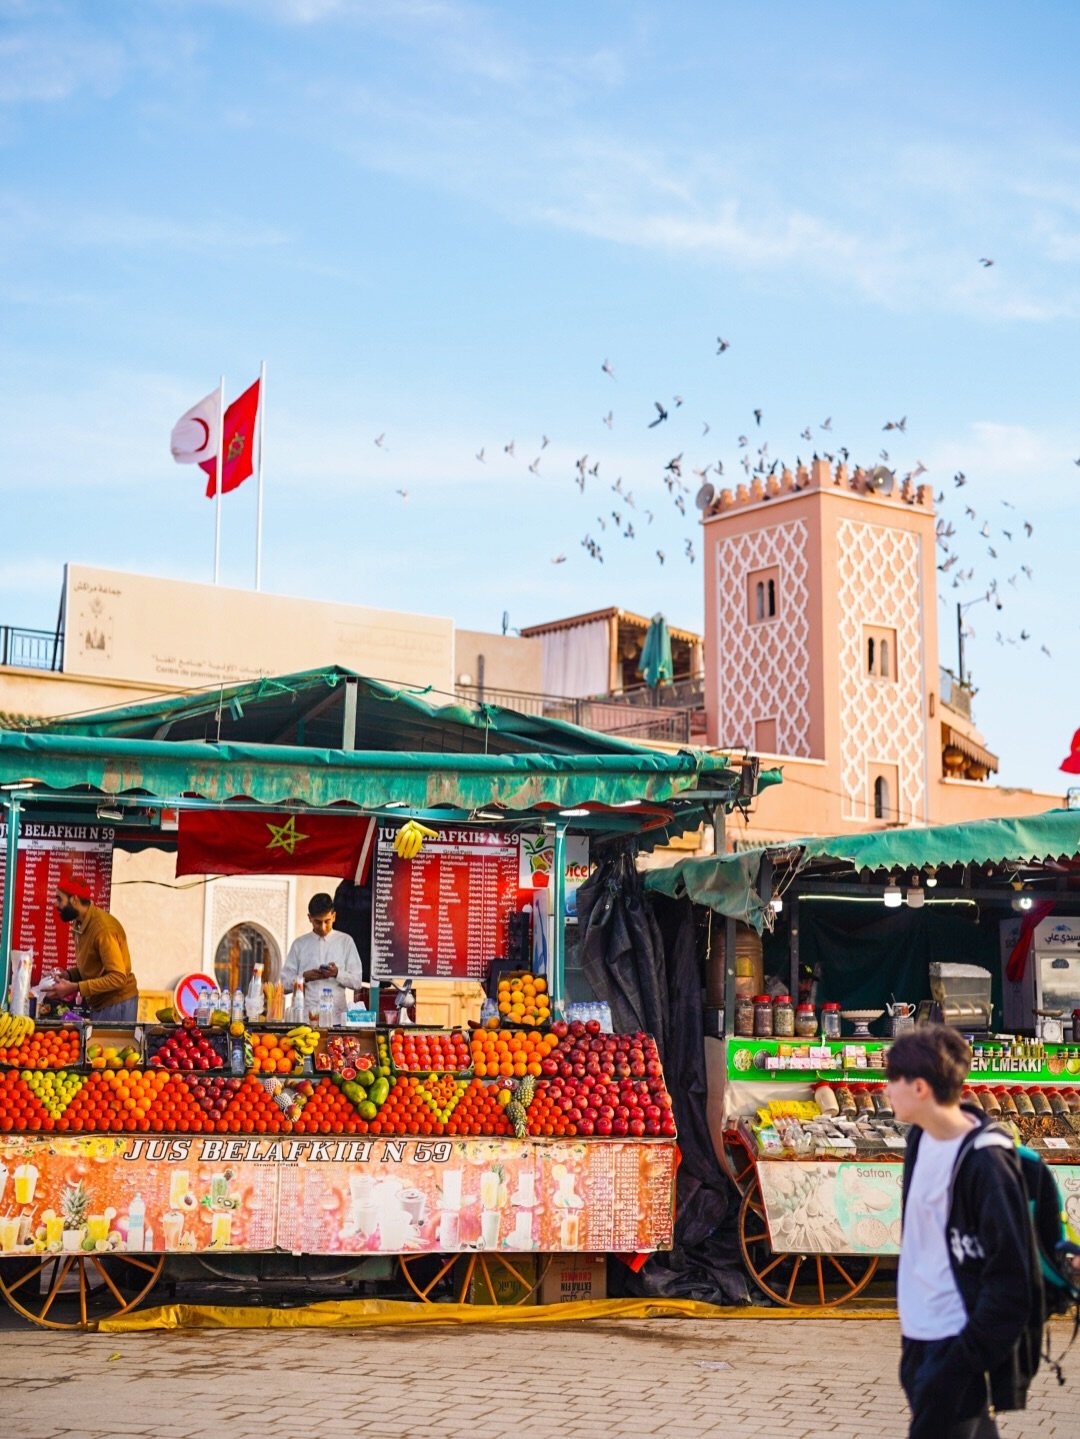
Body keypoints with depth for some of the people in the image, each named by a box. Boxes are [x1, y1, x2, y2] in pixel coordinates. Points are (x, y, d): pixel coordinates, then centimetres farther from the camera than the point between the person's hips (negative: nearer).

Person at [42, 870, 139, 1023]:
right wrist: (69, 975, -1)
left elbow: (117, 978, -23)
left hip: (117, 1005, -8)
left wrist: (74, 988, -25)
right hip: (98, 1005, 8)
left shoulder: (103, 927, -21)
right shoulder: (80, 925, 4)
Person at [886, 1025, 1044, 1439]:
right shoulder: (921, 1138, 4)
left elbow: (1012, 1277, -19)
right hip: (918, 1336, 8)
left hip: (956, 1342, -8)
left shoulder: (985, 1162, -21)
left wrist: (968, 1356, -19)